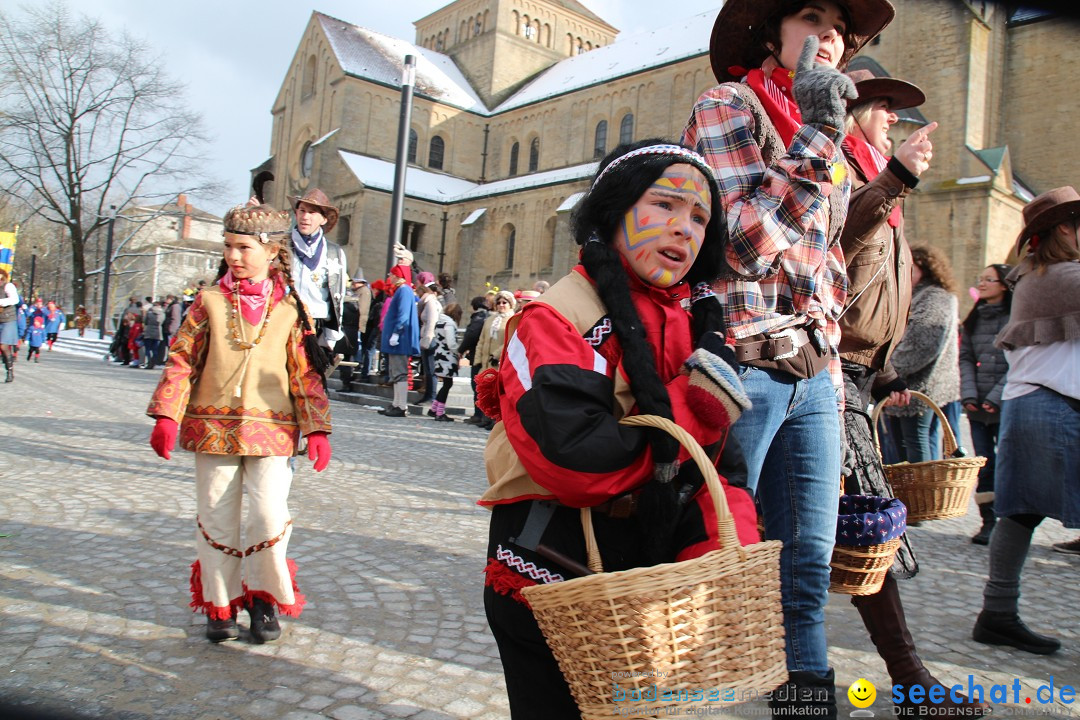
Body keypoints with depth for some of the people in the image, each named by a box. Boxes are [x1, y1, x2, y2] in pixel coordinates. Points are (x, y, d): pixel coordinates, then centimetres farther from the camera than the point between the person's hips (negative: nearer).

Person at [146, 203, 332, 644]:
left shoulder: (290, 309, 3)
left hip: (271, 430, -1)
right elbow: (181, 361, 5)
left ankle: (264, 596, 15)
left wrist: (317, 429, -1)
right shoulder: (210, 302, 4)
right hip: (213, 427, 1)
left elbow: (306, 375, 4)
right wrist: (166, 416, -3)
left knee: (270, 516, -9)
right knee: (217, 519, 8)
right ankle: (221, 604, 26)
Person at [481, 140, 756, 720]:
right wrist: (699, 404, -20)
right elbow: (579, 463, -30)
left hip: (647, 583, 7)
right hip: (550, 591, -6)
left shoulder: (695, 327, 5)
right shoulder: (557, 319, -17)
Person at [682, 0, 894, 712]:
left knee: (810, 556, 11)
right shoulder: (727, 106, -1)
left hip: (813, 373, 8)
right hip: (744, 366, -7)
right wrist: (817, 132, -10)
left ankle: (808, 690, 25)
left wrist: (833, 371, 19)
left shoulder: (828, 145, 22)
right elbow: (753, 241, -14)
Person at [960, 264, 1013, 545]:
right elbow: (965, 359, 9)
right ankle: (988, 522, 11)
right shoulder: (973, 320, 14)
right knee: (984, 466, 5)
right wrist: (969, 395, -3)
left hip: (1007, 406, -5)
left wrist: (996, 397, -15)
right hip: (977, 407, 5)